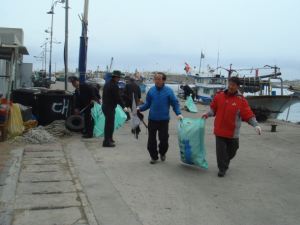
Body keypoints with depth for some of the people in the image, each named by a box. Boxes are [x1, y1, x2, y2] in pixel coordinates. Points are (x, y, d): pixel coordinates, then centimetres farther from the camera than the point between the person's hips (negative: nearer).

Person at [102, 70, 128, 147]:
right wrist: (123, 107, -8)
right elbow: (118, 98, -16)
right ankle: (107, 142, -6)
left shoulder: (107, 84, 12)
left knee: (108, 123, 20)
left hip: (105, 105, 10)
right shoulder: (114, 86, -17)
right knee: (109, 124, -6)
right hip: (110, 107, -10)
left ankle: (109, 139, 31)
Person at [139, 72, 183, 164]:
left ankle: (162, 153, 30)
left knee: (164, 139, -1)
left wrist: (178, 114, -11)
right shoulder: (151, 90, 4)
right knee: (151, 139, 3)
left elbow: (175, 103, 3)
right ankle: (154, 156, 23)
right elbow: (148, 104, 12)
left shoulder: (169, 91, -3)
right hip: (152, 119, 2)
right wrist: (139, 109, -2)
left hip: (164, 120, -2)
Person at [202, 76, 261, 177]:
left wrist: (255, 125, -16)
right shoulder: (219, 96, 0)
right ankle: (222, 168, 11)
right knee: (220, 149, -2)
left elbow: (248, 114, -7)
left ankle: (225, 162, 42)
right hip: (219, 129, 0)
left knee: (232, 150, 15)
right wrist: (206, 115, -5)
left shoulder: (241, 100, -6)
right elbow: (213, 108, 11)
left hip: (232, 132, 0)